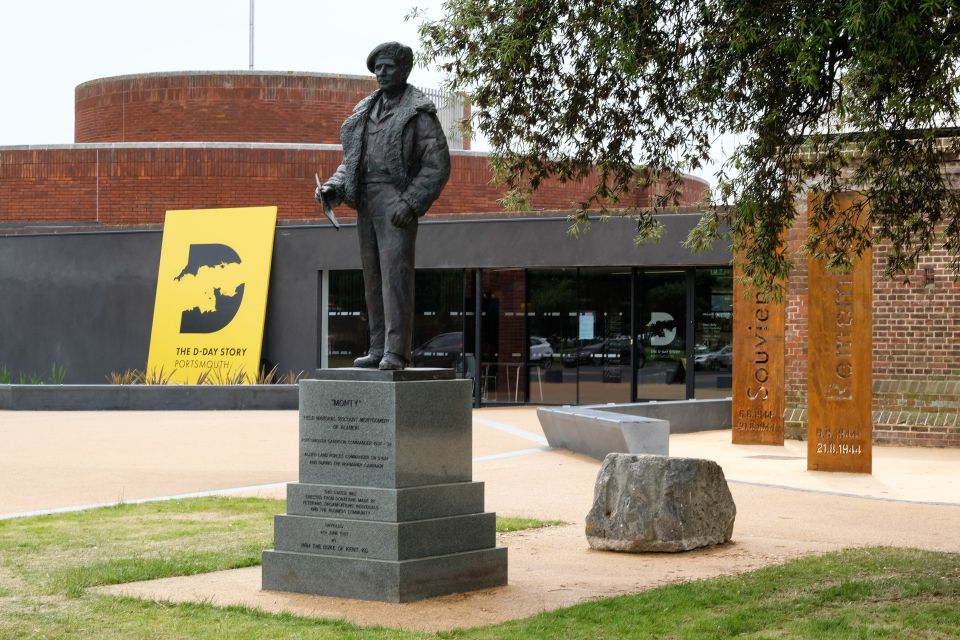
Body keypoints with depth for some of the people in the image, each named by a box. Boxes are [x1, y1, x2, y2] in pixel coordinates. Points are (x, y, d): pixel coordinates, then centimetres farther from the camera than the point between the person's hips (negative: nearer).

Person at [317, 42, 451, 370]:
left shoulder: (419, 112, -2)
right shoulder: (366, 110, 18)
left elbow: (438, 165, -8)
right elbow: (351, 159, 23)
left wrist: (411, 203, -17)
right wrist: (334, 187, 4)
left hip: (396, 202, -7)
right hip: (366, 201, 7)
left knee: (395, 273, -13)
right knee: (372, 276, 6)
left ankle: (397, 352, -15)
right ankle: (379, 348, 10)